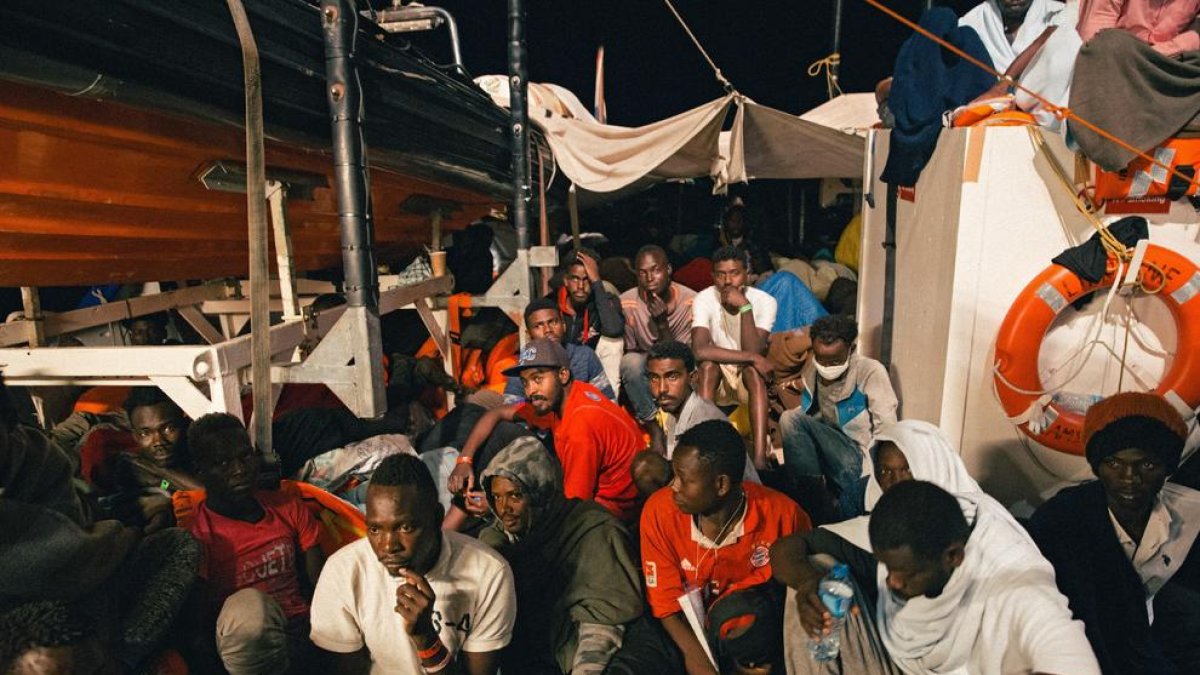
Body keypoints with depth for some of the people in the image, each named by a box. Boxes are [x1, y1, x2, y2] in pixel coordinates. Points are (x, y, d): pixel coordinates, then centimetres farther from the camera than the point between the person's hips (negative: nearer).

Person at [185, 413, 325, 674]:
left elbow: (322, 586, 7)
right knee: (248, 604, -34)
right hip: (244, 645, -2)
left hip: (303, 630, 2)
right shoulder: (194, 533, -5)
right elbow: (199, 625, -6)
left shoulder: (288, 508, 8)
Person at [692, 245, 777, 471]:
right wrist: (751, 357, -31)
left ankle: (760, 457, -39)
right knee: (709, 364, -32)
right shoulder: (704, 299, -16)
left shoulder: (764, 301, -14)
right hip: (716, 379, 0)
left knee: (753, 370, -33)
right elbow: (700, 351, -31)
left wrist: (745, 307, -32)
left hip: (749, 379, 0)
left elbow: (754, 351, -26)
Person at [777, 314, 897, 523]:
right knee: (790, 418, -22)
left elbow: (886, 431, -16)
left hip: (861, 453, -4)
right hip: (828, 452, 4)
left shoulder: (871, 372, -12)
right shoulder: (810, 371, 3)